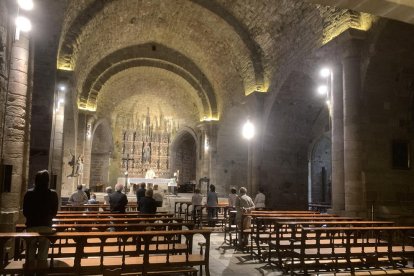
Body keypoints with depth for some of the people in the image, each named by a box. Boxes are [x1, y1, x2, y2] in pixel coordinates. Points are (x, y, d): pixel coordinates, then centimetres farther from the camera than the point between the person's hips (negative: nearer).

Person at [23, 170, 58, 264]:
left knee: (30, 253, 12)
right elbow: (54, 212, 0)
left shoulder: (29, 194, -6)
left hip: (31, 226, 1)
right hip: (46, 226, 0)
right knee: (43, 255, 7)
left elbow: (25, 212, 1)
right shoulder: (53, 194, -7)